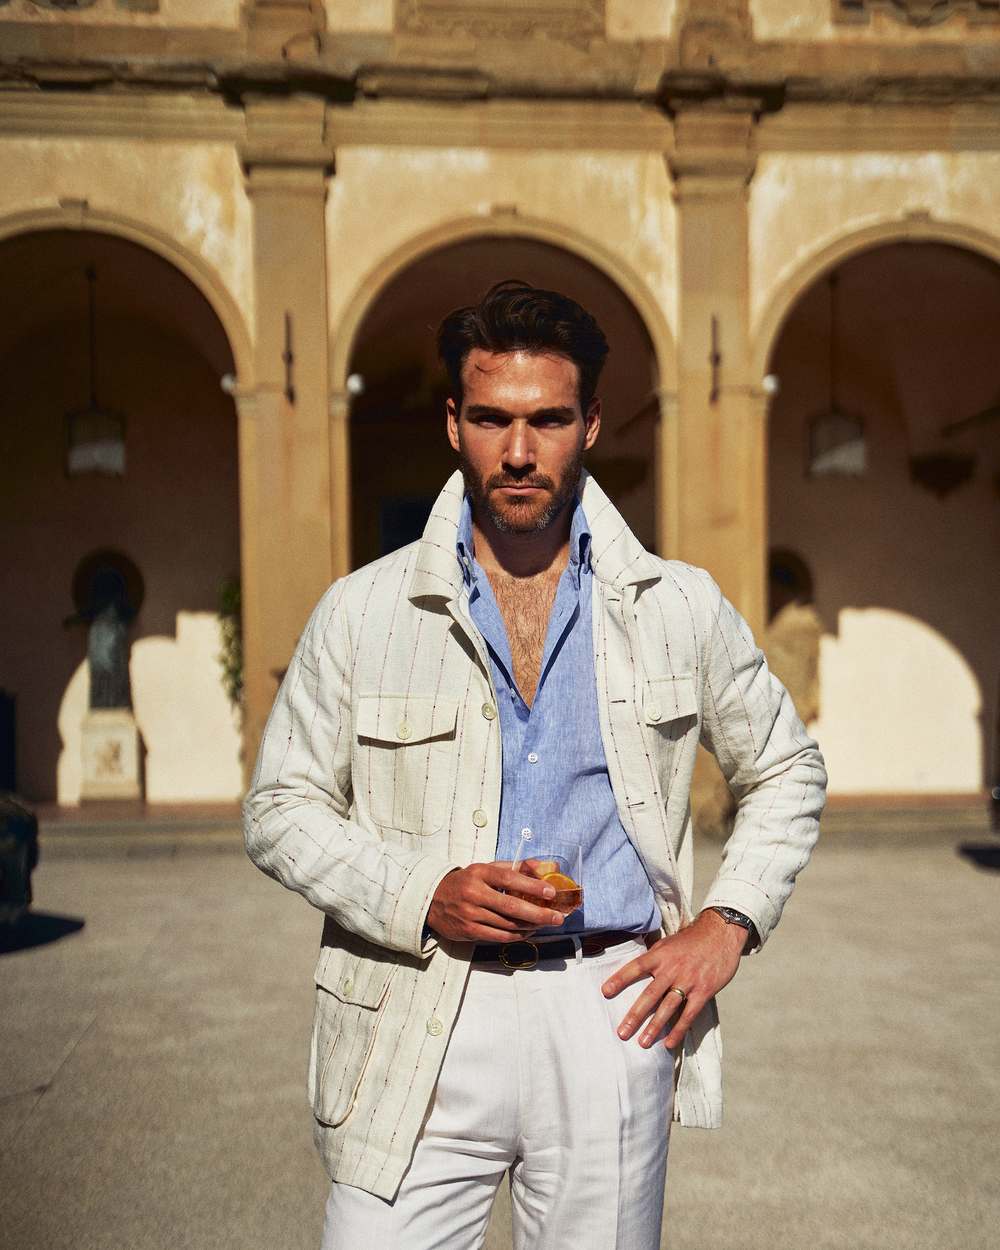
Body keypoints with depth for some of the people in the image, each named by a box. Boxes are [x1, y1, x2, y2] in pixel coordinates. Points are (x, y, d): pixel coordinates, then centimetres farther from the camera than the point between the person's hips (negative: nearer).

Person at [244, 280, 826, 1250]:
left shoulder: (679, 608, 4)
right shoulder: (360, 613, 1)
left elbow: (786, 771, 16)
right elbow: (281, 807, 5)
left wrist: (728, 922, 2)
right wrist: (424, 898, -10)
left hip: (610, 1014, 1)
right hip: (421, 1024, 0)